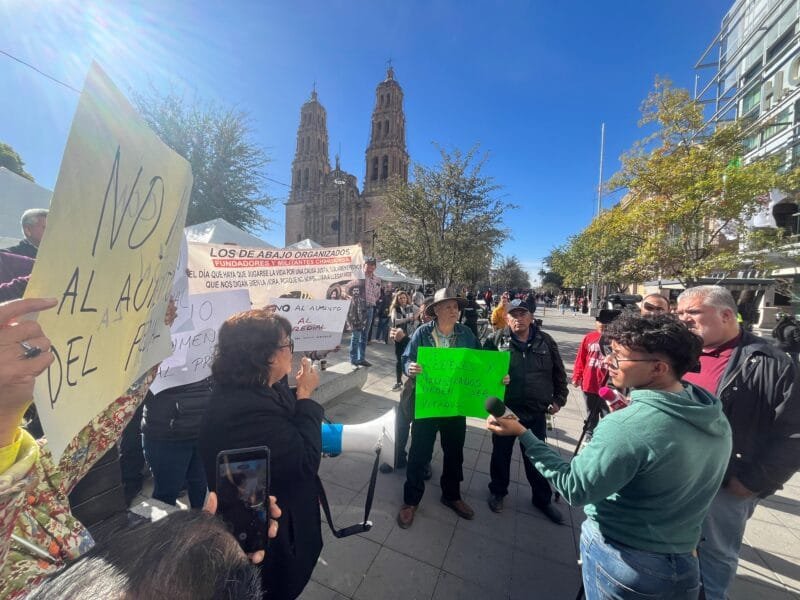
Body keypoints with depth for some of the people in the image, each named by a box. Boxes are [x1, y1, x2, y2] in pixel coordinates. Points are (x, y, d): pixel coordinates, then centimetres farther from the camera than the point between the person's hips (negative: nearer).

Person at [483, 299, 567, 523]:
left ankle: (542, 498, 40)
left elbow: (559, 373, 7)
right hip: (504, 410, -1)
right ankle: (498, 491, 40)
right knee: (501, 454, 17)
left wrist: (558, 399, 6)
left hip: (536, 412, 1)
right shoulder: (496, 340, -9)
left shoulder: (545, 341, -2)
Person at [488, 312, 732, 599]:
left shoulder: (627, 426, -32)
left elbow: (574, 488, -25)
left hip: (625, 564, -5)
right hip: (682, 564, 6)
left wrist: (522, 434, -23)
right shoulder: (716, 418, -8)